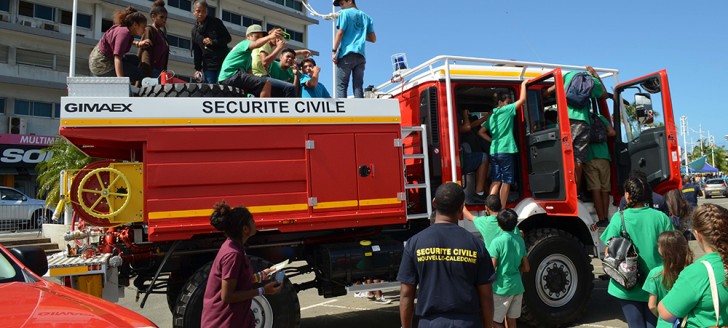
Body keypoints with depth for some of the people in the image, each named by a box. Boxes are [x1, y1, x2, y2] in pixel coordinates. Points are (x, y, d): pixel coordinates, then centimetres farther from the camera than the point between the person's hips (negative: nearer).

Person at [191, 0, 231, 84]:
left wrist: (213, 42, -16)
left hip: (223, 62, -4)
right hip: (208, 66, 4)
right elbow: (196, 51, 14)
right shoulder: (195, 30, 13)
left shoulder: (215, 22, -1)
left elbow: (228, 38, -2)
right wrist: (197, 68, 8)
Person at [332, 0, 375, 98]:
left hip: (346, 54, -5)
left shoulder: (345, 13, 5)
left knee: (341, 85, -5)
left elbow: (340, 33, -5)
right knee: (358, 86, 1)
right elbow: (373, 39, 17)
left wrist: (334, 51, -4)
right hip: (360, 55, 5)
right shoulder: (366, 17, 20)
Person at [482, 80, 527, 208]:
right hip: (506, 151, -7)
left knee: (495, 181, 9)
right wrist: (523, 84, 5)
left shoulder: (492, 115, 16)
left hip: (494, 151, 7)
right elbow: (522, 99, -8)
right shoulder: (507, 110, -4)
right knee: (506, 182, 0)